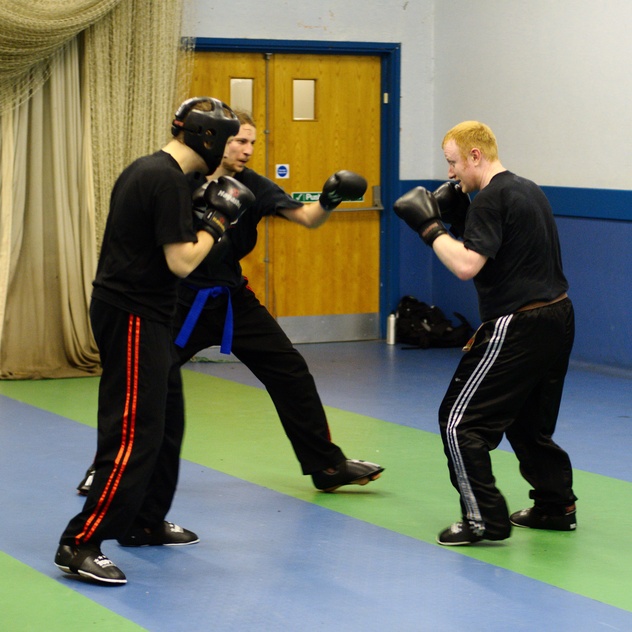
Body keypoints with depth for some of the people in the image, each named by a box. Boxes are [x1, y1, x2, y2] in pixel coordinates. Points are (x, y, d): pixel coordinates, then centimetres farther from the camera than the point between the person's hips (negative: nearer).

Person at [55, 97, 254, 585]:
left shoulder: (145, 169, 11)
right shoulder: (168, 180, -18)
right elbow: (181, 262, -20)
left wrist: (204, 211, 12)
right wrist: (217, 220, -8)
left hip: (136, 312, 10)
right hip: (133, 318, -10)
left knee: (166, 422, 19)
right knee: (133, 434, -11)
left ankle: (145, 523, 30)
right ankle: (81, 544, -11)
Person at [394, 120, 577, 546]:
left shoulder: (491, 199, -15)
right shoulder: (528, 190, 15)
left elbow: (466, 266, -23)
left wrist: (430, 228, -12)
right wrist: (458, 217, 12)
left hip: (518, 326, -10)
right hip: (557, 319, 10)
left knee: (460, 421, -5)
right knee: (530, 422, 24)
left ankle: (485, 520, -6)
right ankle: (557, 507, 30)